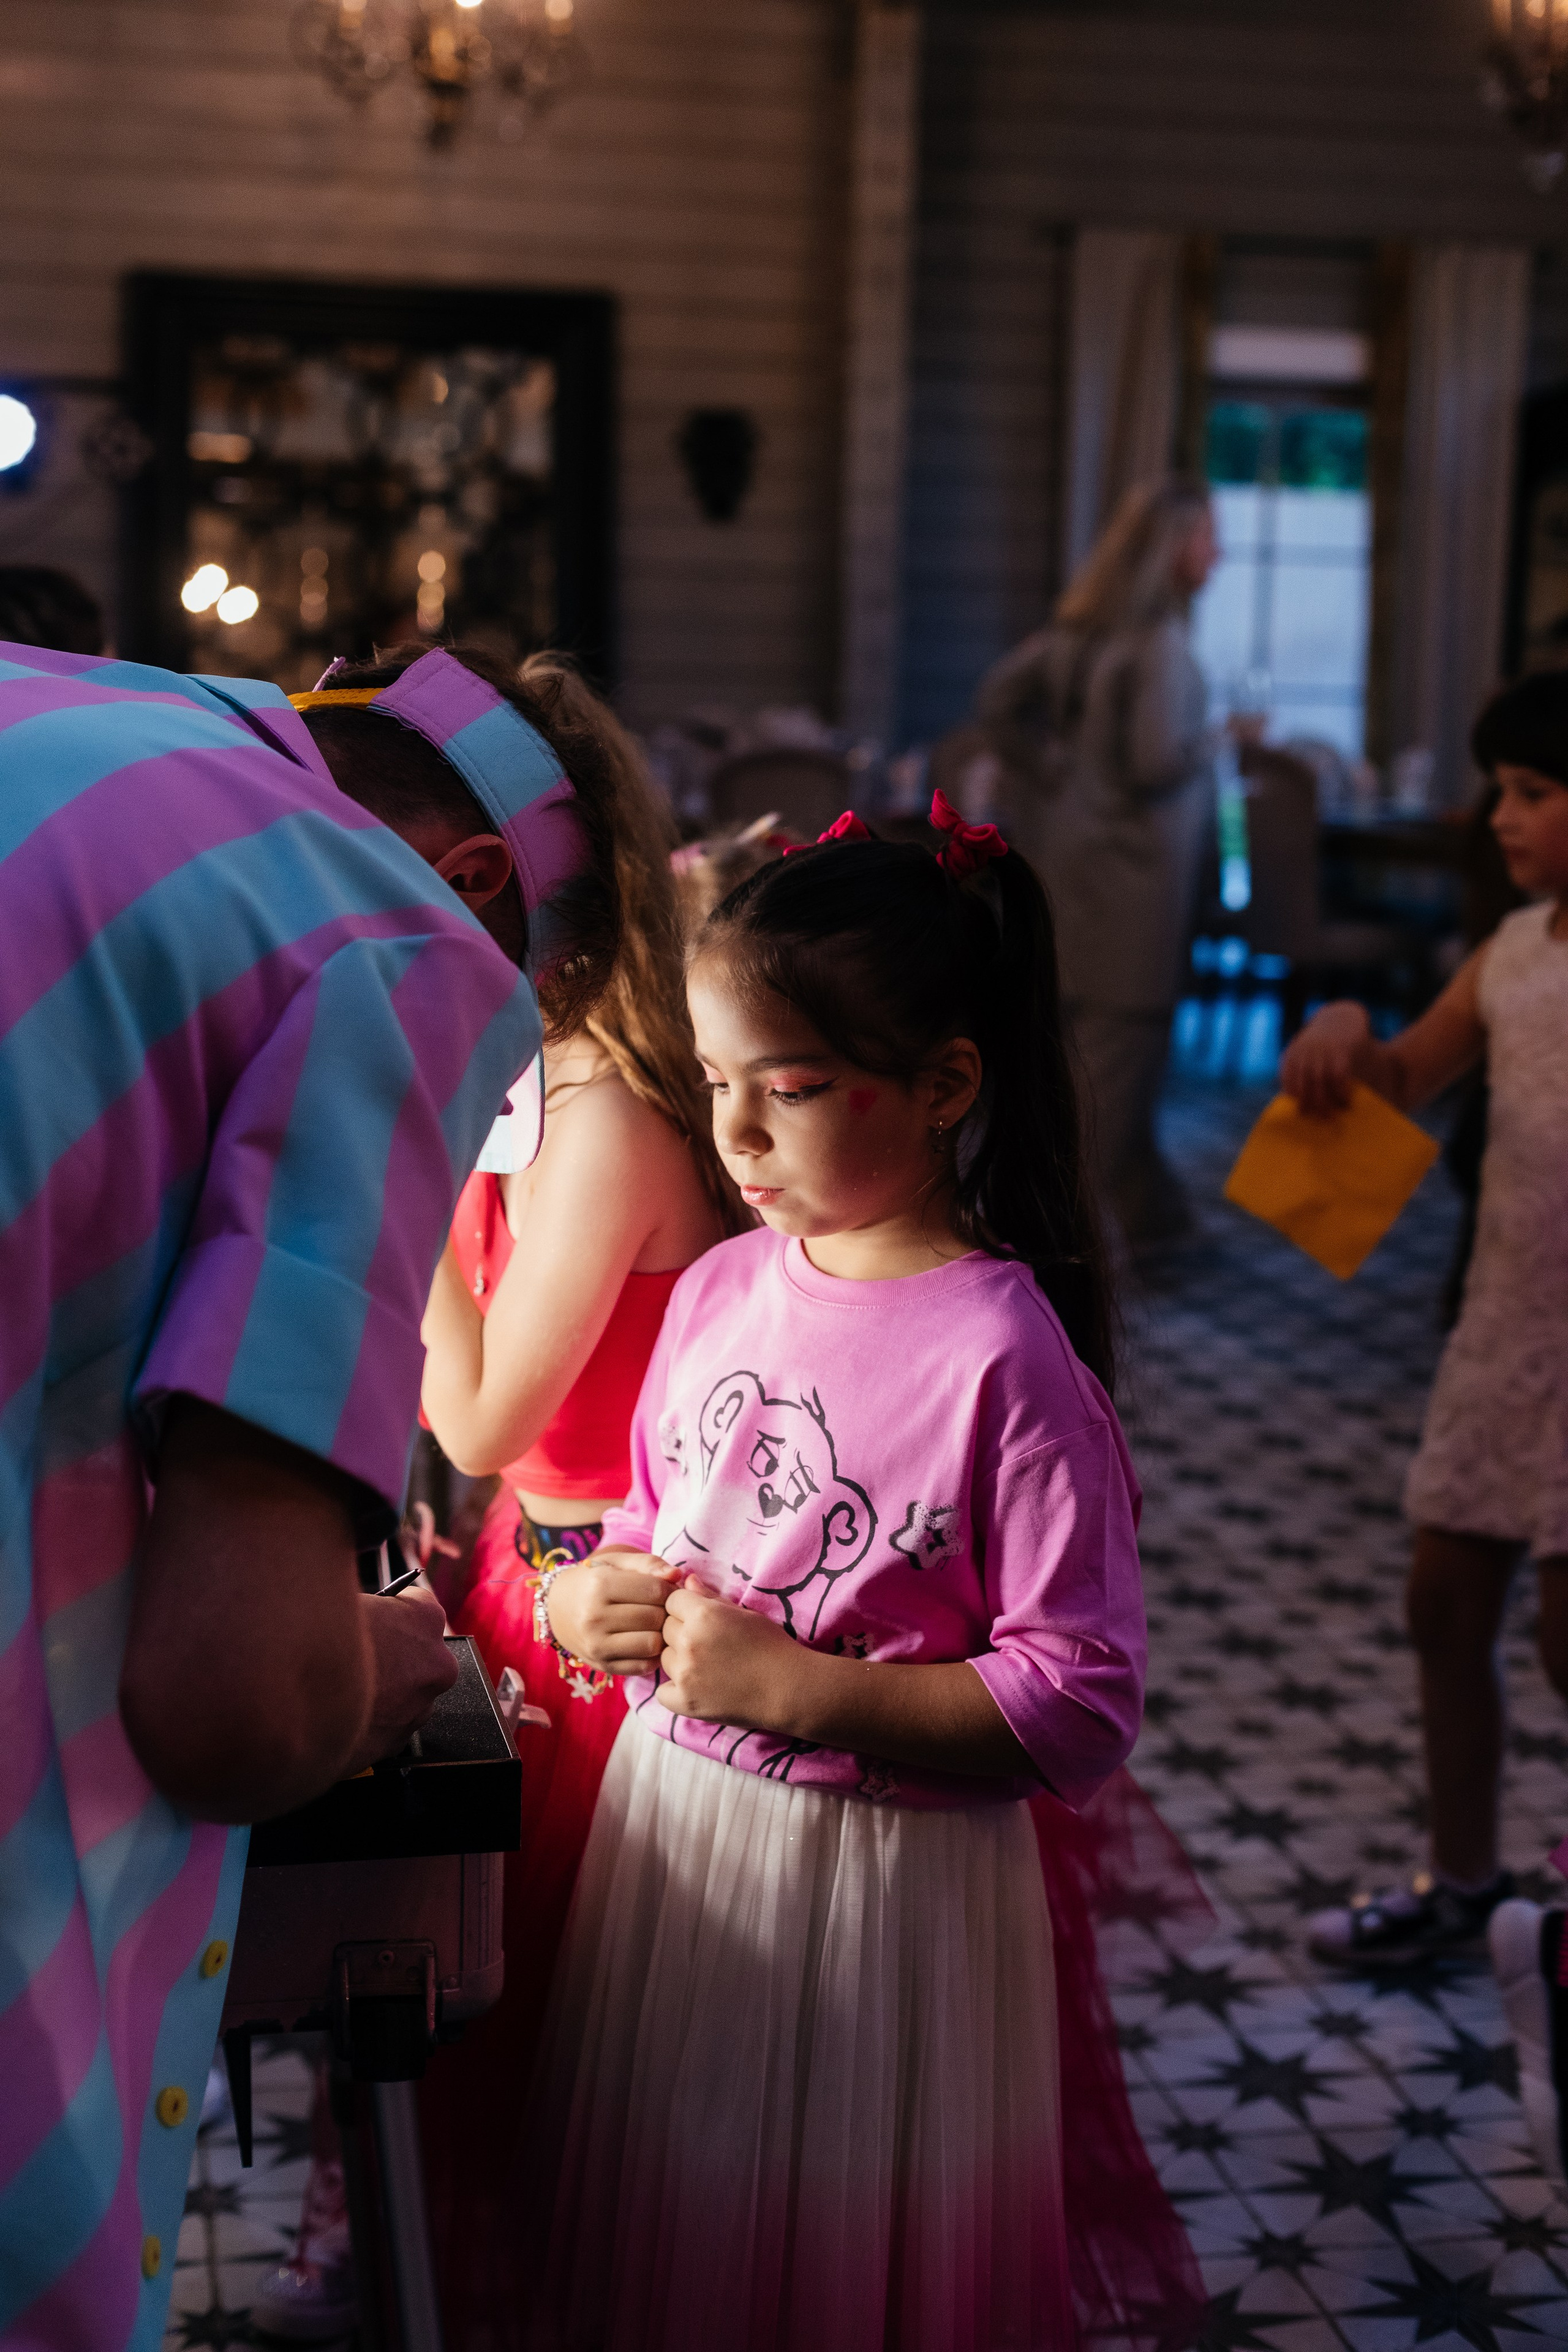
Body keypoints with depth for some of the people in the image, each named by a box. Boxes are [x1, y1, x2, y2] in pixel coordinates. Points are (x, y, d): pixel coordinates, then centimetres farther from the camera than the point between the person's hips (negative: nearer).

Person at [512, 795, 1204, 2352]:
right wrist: (588, 1597, -5)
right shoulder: (719, 1290, 2)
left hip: (879, 1882, -6)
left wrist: (797, 1686, -22)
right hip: (667, 1838, 6)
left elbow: (1082, 1713, -20)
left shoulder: (1004, 1356, -19)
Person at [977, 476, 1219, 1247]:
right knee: (1123, 1032, 0)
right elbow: (1159, 759, -24)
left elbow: (999, 698, 9)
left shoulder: (1082, 625, 7)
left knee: (1098, 1023, 16)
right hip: (1132, 858, -9)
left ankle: (1148, 1206, 28)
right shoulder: (1162, 642, -18)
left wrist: (1048, 772, 10)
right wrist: (1209, 748, -5)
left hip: (1068, 835, 9)